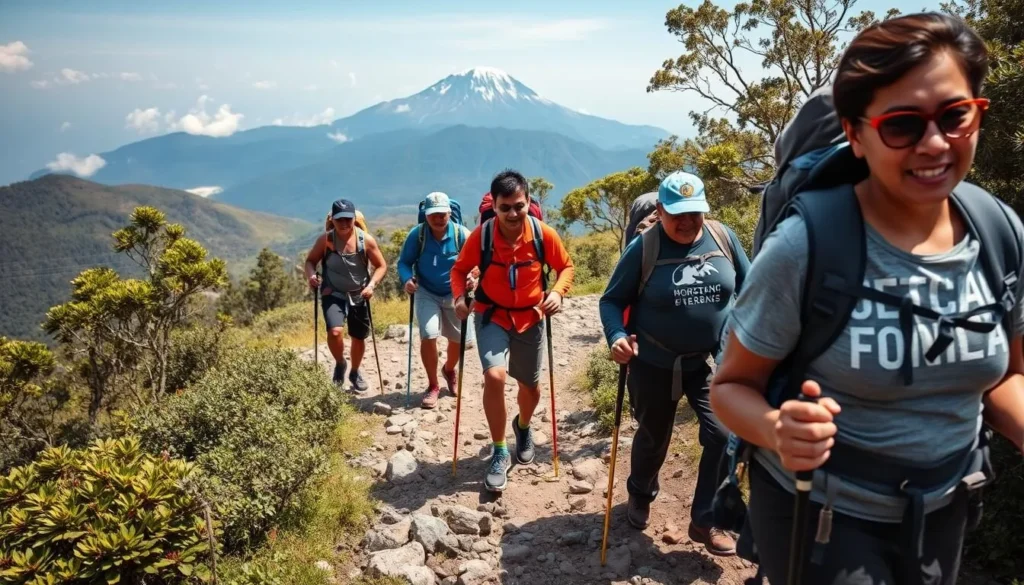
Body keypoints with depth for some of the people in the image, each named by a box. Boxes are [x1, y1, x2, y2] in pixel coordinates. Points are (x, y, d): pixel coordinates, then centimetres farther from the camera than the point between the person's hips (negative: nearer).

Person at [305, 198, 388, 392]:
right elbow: (310, 260, 1)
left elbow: (381, 266, -3)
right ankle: (340, 364, 7)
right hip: (333, 295, -2)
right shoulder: (325, 239, -12)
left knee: (358, 338, 15)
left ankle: (355, 373, 42)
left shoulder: (366, 240, -11)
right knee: (334, 331, -25)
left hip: (359, 296, 2)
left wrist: (371, 285, -19)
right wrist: (311, 275, -21)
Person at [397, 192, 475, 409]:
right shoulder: (417, 234, -16)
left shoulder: (462, 234, -18)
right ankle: (433, 386, 2)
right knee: (428, 335, -19)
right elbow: (404, 262, -7)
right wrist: (407, 279, -28)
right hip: (427, 293, -1)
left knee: (462, 339, 11)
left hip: (455, 294, 1)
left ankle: (449, 370, 46)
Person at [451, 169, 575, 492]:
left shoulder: (544, 234, -16)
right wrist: (459, 297, -21)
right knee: (494, 375, -24)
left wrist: (557, 292, -21)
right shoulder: (481, 235, -17)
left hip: (530, 318, 2)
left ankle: (523, 426, 52)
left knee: (530, 385, 16)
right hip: (492, 317, -1)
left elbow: (566, 266, -2)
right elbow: (460, 269, -3)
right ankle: (500, 454, -6)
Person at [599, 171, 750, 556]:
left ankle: (704, 521, 10)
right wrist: (617, 335, -27)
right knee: (653, 437, 16)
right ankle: (640, 495, 47)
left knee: (724, 435, -11)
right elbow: (612, 300, -9)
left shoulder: (723, 238, -5)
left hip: (712, 361, 2)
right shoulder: (643, 248, -14)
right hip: (654, 364, -2)